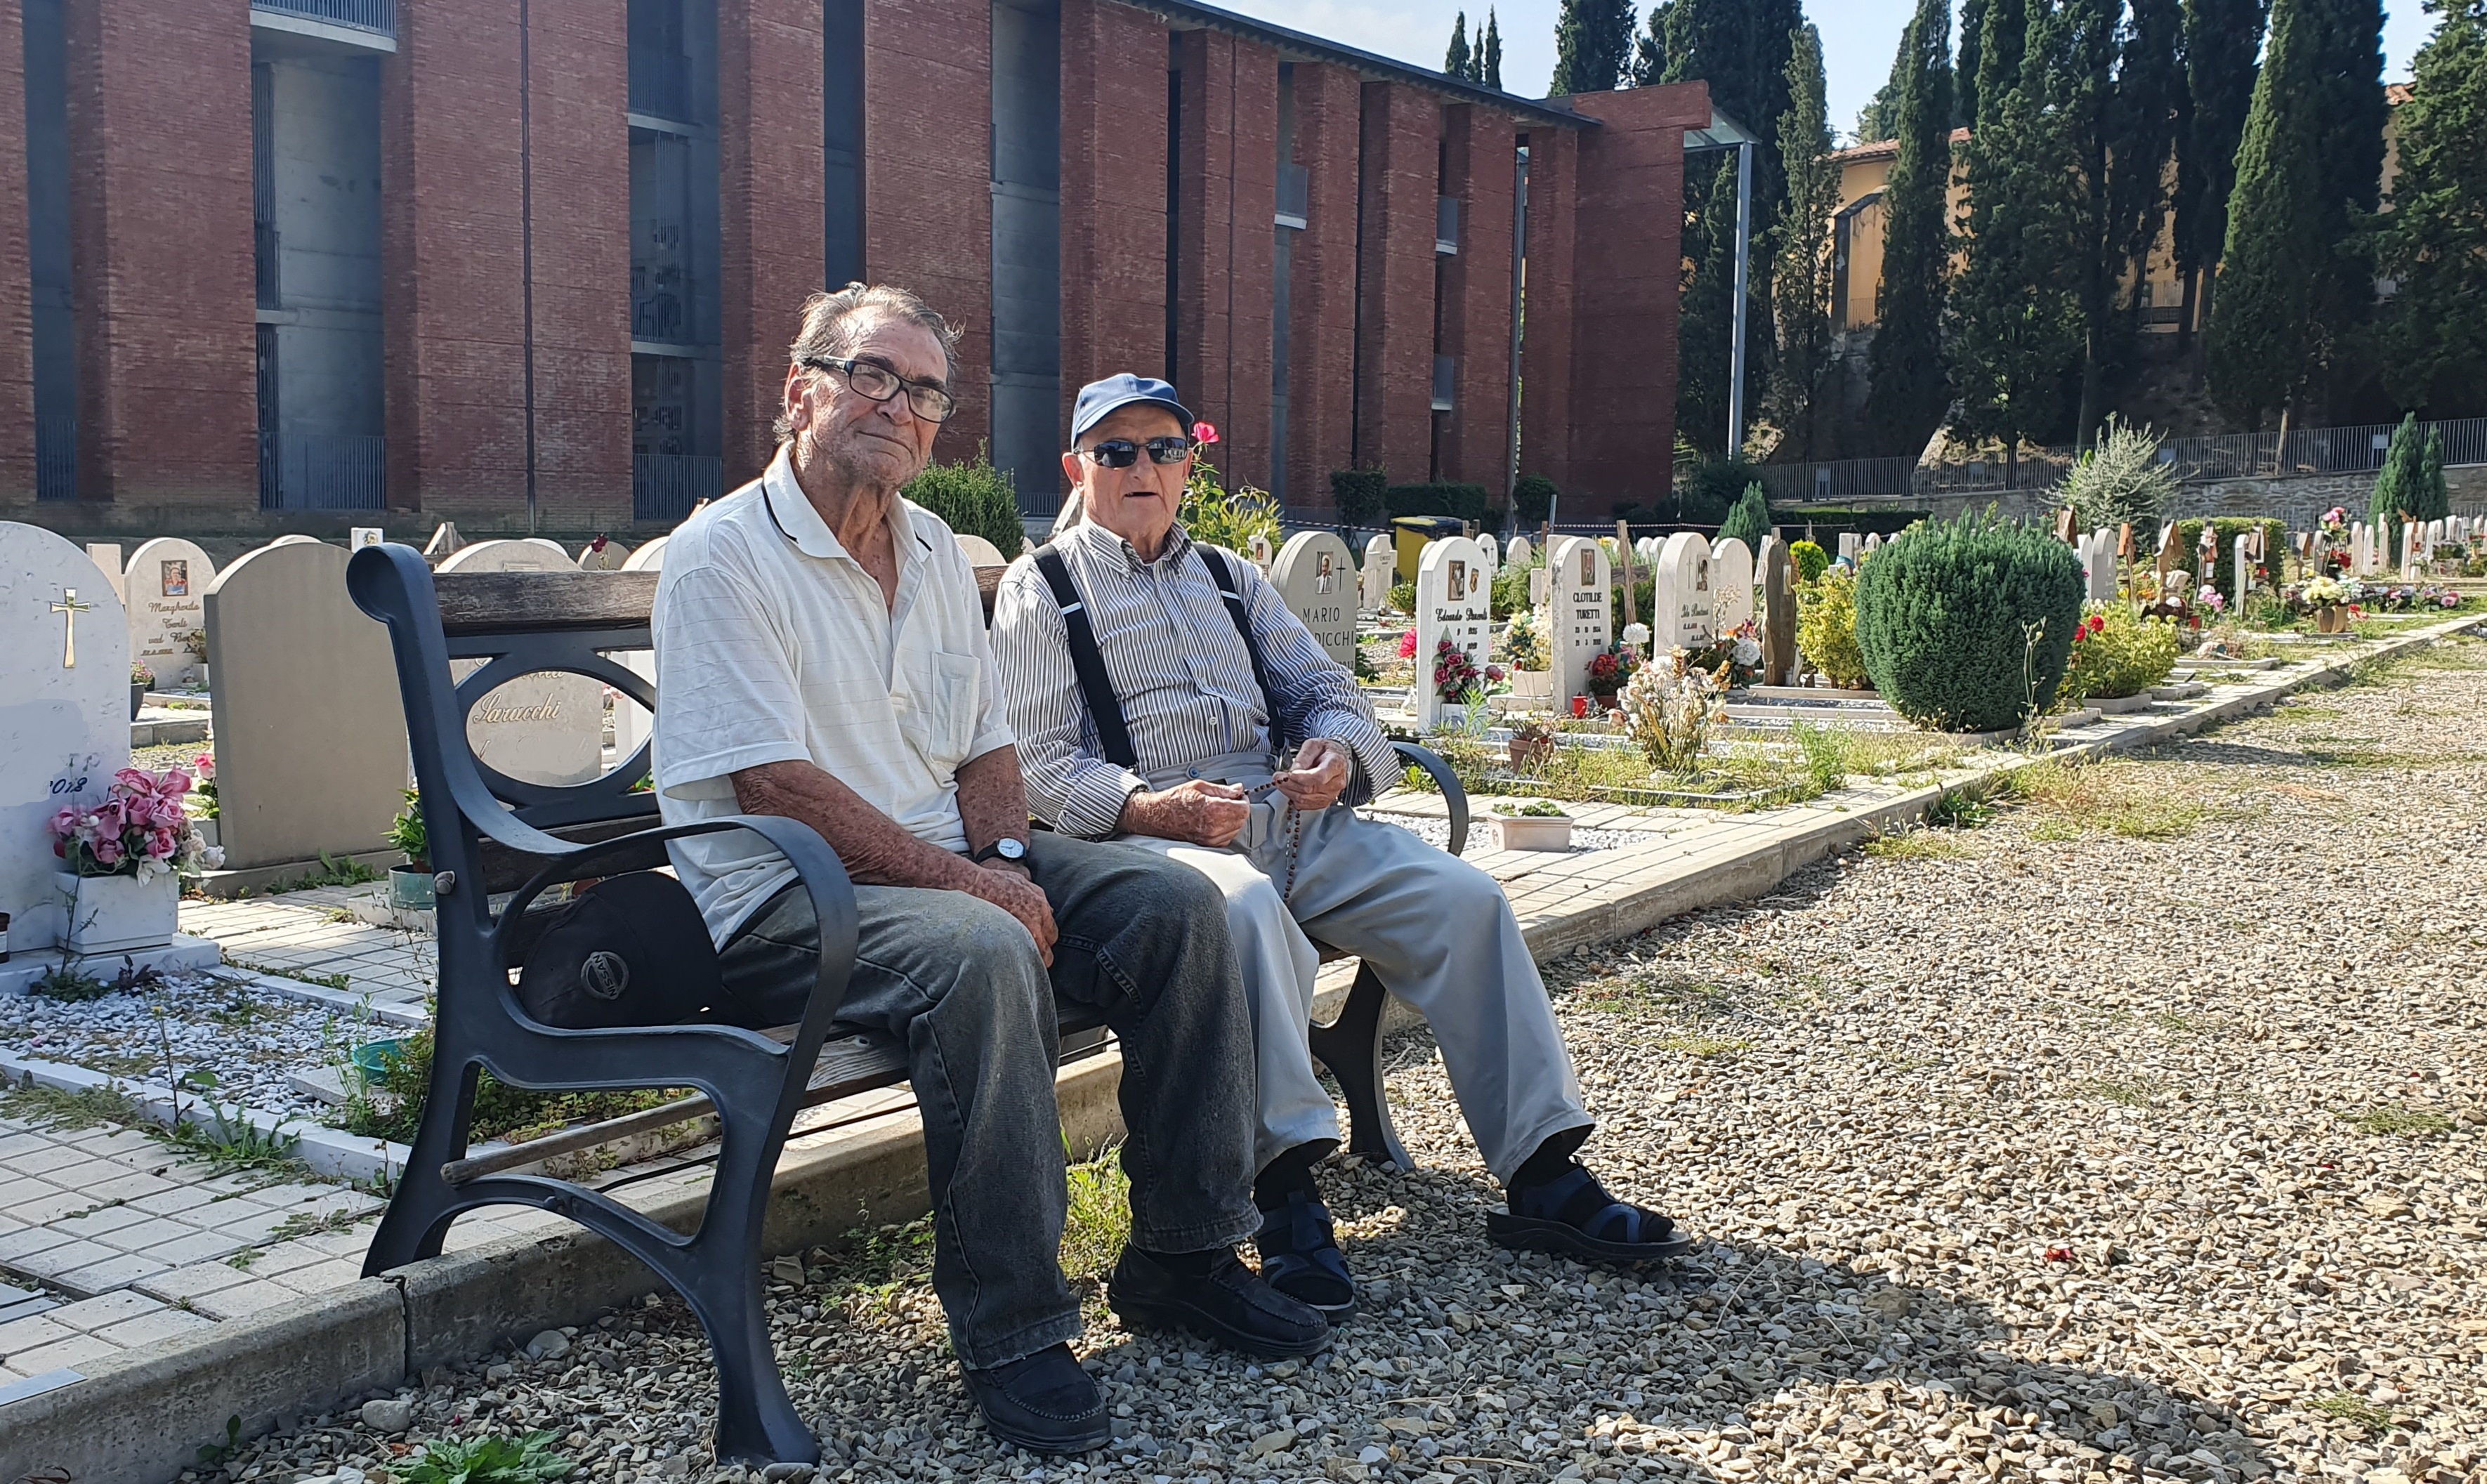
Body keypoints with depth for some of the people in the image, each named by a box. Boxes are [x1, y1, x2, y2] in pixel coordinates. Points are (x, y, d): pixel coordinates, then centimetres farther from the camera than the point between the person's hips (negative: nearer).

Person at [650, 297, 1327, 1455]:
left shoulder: (937, 552, 15)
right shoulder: (724, 553, -10)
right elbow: (775, 787, -18)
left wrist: (1006, 861, -5)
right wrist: (966, 883, -21)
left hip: (953, 870, 8)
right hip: (783, 904, -7)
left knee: (1175, 904, -10)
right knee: (984, 955, -36)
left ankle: (1182, 1257, 1)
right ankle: (1008, 1332, -23)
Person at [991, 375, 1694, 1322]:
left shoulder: (1226, 575, 26)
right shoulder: (1040, 589, 8)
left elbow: (1322, 688, 22)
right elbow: (1039, 764, -4)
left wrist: (1338, 750, -3)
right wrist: (1153, 807, -22)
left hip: (1292, 819, 6)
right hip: (1153, 837, -5)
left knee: (1463, 898, -15)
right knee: (1247, 905, -39)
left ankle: (1541, 1176, -13)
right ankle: (1287, 1189, -36)